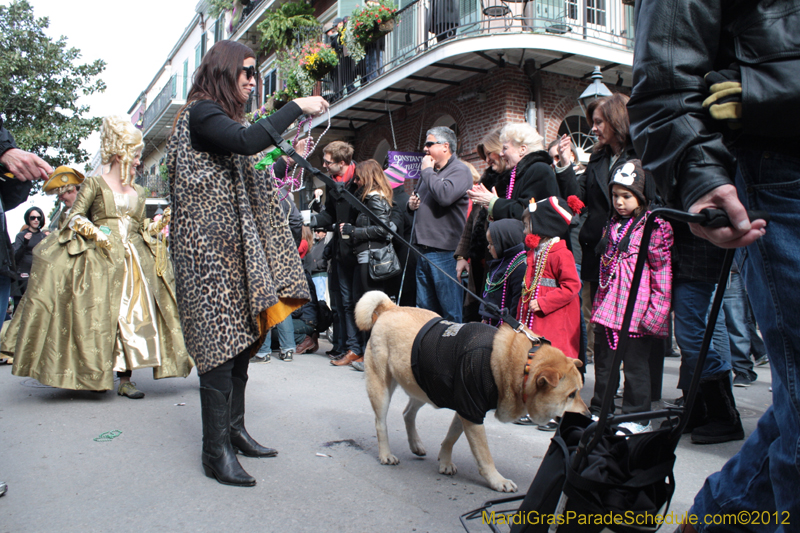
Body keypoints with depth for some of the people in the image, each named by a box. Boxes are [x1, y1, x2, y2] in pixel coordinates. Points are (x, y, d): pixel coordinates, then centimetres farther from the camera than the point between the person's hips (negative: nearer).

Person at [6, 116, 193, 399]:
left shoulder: (138, 192, 20)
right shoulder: (95, 183, 5)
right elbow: (75, 217, 0)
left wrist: (160, 223, 3)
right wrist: (94, 232, -16)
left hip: (134, 258, 4)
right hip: (100, 258, -4)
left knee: (133, 312, -5)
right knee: (99, 313, -9)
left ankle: (124, 378, -2)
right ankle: (90, 373, 2)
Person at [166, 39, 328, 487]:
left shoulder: (224, 116, 23)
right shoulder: (201, 113, -6)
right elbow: (246, 142, -25)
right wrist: (296, 107, -17)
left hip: (236, 243, 10)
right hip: (210, 246, -10)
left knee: (241, 336, 9)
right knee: (221, 340, -11)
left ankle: (234, 430, 19)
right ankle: (216, 451, -4)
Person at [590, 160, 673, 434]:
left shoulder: (655, 226, -7)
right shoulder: (612, 224, 14)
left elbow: (662, 269, -9)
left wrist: (656, 309, -14)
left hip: (636, 307, -7)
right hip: (608, 304, 7)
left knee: (635, 362, 1)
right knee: (604, 360, 14)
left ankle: (637, 417, 15)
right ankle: (599, 410, 26)